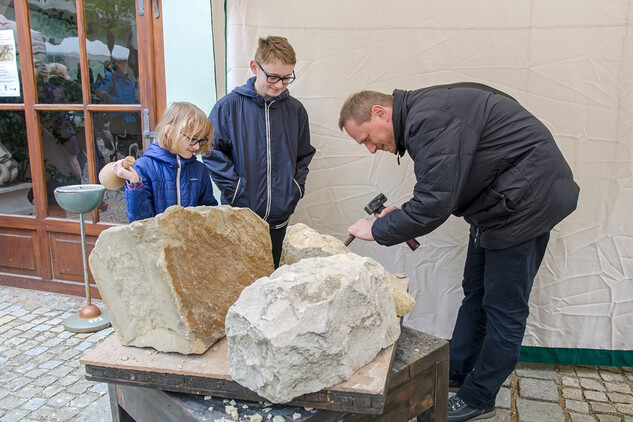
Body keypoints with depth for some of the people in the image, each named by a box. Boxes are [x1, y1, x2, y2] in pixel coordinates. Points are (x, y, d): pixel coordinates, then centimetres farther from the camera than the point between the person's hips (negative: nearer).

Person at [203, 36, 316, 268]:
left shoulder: (295, 109, 5)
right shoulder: (229, 106, -6)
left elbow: (304, 155, 15)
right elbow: (213, 152, -5)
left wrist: (297, 187, 4)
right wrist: (233, 188, -12)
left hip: (279, 216, 3)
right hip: (239, 213, -3)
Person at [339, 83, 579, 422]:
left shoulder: (429, 118, -26)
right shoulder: (419, 114, 7)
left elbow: (434, 204, -29)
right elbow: (442, 189, 13)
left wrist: (377, 230, -16)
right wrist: (402, 215, 1)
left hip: (525, 200, -10)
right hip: (497, 200, 10)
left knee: (503, 305, 1)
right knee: (475, 292, 17)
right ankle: (456, 372, 32)